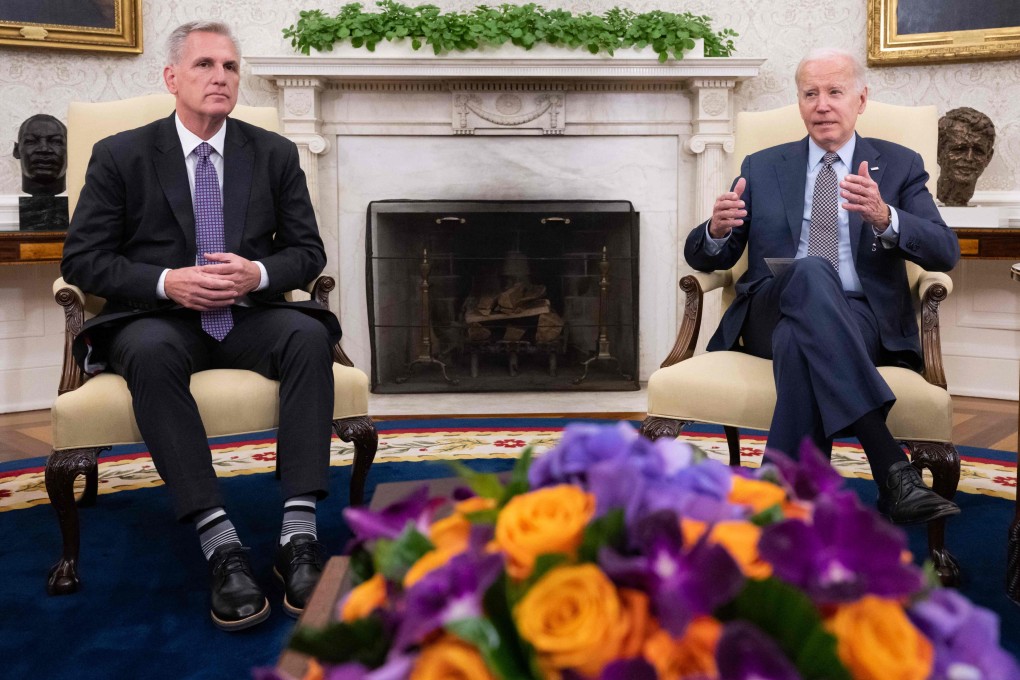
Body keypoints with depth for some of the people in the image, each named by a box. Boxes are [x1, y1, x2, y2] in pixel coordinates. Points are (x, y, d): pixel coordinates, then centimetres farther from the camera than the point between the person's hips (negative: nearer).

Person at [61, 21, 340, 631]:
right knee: (150, 351, -37)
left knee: (309, 335, -31)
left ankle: (299, 535, -35)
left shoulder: (275, 154, 11)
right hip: (158, 319, -2)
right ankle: (221, 546, -40)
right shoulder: (120, 156, 4)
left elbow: (308, 250, 10)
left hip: (249, 317, 2)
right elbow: (83, 259, 0)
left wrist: (257, 274, -13)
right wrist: (167, 282, -17)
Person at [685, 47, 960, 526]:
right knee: (811, 272, -37)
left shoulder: (899, 165, 16)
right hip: (771, 314, 1)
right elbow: (705, 258, 16)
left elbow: (945, 252, 1)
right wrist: (717, 230, -10)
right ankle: (893, 468, -44)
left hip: (861, 321, -1)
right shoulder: (761, 168, 20)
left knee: (798, 339, -39)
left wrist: (884, 218, -20)